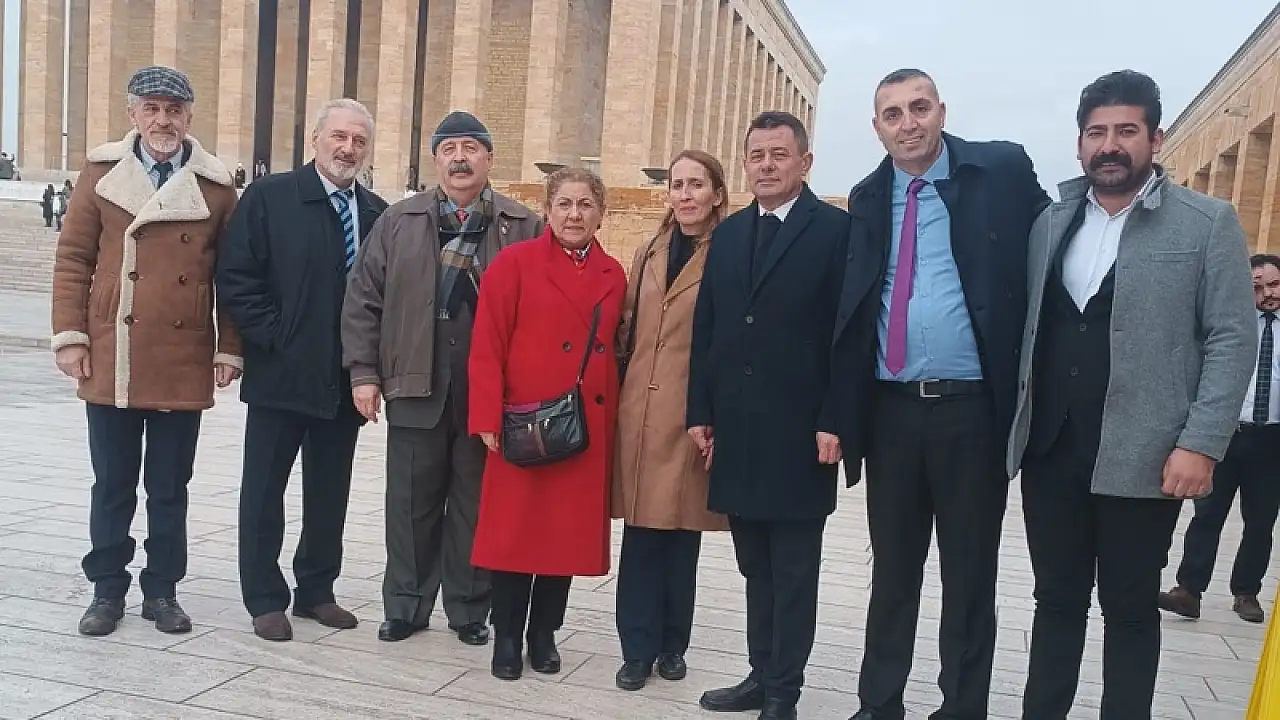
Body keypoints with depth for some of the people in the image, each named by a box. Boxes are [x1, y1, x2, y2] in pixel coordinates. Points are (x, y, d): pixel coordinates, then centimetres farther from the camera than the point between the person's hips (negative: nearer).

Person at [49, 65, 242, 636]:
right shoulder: (102, 172, 4)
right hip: (110, 361, 0)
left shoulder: (216, 186, 3)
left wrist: (229, 349, 1)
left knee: (170, 488, 10)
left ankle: (162, 591, 22)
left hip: (184, 367, 0)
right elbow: (73, 258, 3)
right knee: (112, 485, 10)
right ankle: (107, 590, 23)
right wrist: (70, 337, -4)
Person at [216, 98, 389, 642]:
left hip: (345, 378, 4)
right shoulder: (269, 196, -4)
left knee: (330, 491, 12)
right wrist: (275, 337, -12)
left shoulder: (377, 213, 8)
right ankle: (265, 599, 18)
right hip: (281, 373, -4)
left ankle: (316, 590, 27)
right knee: (264, 489, 6)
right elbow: (236, 278, -8)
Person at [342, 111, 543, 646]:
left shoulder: (524, 228, 3)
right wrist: (364, 372, 1)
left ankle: (469, 609, 22)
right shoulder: (399, 222, 8)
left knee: (475, 504, 8)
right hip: (416, 388, 2)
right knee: (411, 502, 9)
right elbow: (363, 300, 8)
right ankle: (405, 606, 24)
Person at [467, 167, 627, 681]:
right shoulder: (514, 263, -3)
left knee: (570, 532, 10)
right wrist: (490, 420, -13)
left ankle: (544, 634, 26)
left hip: (589, 431, 4)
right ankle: (507, 639, 18)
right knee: (516, 530, 4)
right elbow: (486, 347, -7)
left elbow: (615, 351, 13)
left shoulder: (614, 276, 9)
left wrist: (615, 419, 7)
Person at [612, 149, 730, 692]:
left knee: (682, 532, 7)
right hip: (640, 411, 4)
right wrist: (621, 393, 10)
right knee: (641, 533, 4)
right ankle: (638, 648, 15)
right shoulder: (648, 254, 13)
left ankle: (672, 644, 24)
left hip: (695, 414, -4)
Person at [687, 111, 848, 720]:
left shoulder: (836, 230, -4)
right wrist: (701, 412, 7)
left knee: (793, 572, 6)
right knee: (756, 569, 14)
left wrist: (833, 421, -14)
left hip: (798, 433, -5)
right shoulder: (728, 234, 13)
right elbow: (706, 330, 12)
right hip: (736, 431, 5)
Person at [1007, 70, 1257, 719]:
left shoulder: (1208, 223, -1)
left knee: (1130, 608, 9)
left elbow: (1233, 340, -6)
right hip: (1050, 449, 4)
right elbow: (1027, 328, 10)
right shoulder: (1049, 224, 11)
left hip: (1142, 457, -3)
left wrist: (1201, 444, -14)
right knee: (1056, 600, 13)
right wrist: (1017, 421, 1)